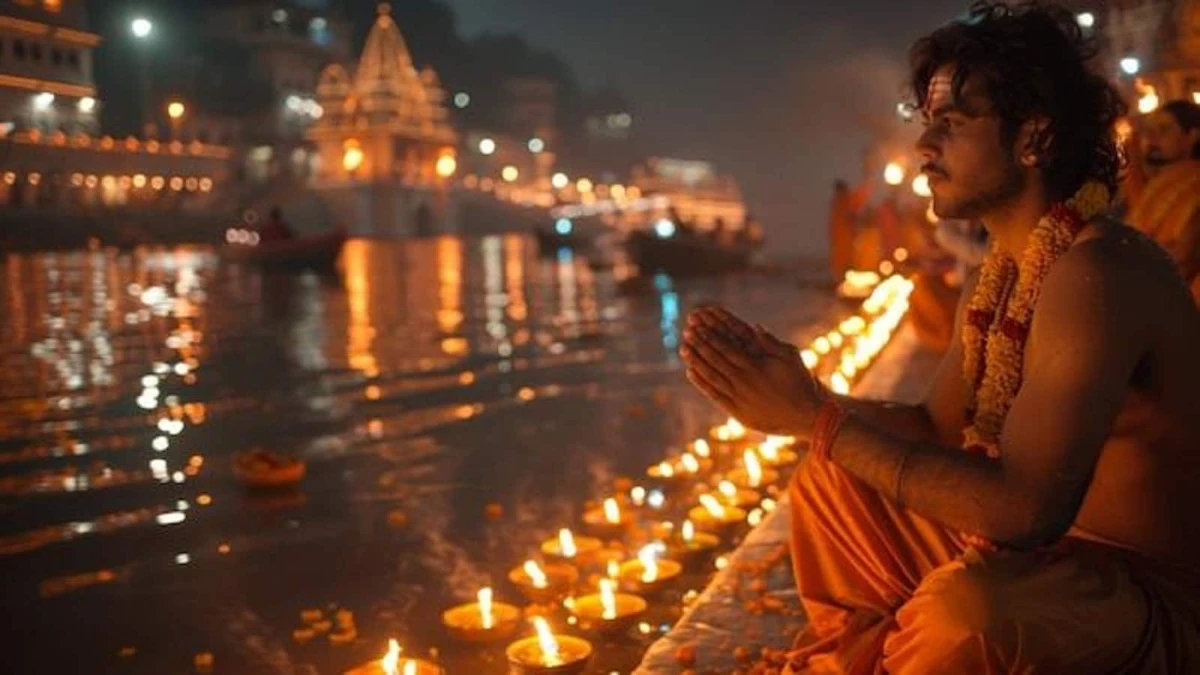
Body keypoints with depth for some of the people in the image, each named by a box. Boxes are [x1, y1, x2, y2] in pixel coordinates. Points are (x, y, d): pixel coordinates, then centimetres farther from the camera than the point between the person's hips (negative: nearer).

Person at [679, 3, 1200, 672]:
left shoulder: (1097, 273, -24)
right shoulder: (1004, 269, 5)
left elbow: (1025, 505, -32)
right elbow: (936, 427, 10)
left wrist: (816, 418, -28)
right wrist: (802, 394, -6)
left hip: (1146, 598, -8)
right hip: (1030, 558, 9)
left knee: (963, 608, -37)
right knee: (827, 486, 10)